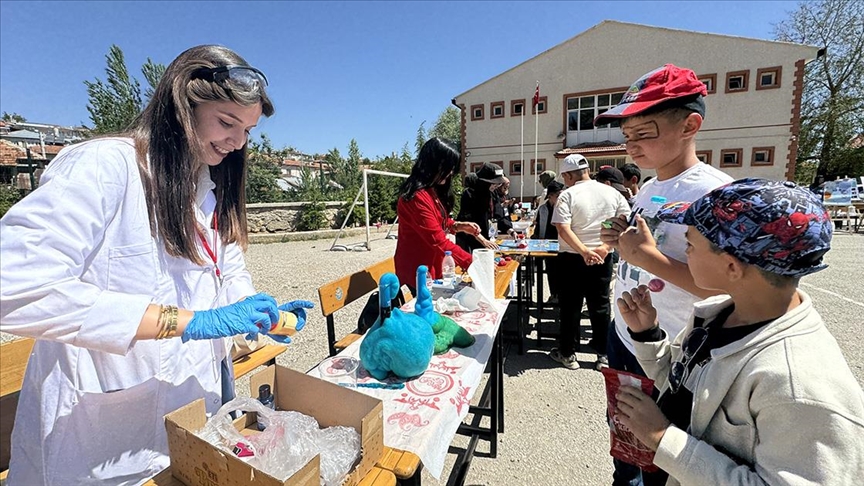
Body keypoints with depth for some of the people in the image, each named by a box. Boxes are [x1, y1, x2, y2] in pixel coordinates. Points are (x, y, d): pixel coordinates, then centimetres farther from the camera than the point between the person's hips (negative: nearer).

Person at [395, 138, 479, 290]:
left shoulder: (432, 190, 7)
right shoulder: (417, 197, -25)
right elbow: (438, 241, -27)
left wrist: (458, 226, -2)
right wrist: (470, 262, -26)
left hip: (432, 265, 9)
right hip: (418, 270, -9)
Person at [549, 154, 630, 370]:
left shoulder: (568, 195, -11)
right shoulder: (612, 193, 3)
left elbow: (563, 230, -22)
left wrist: (585, 252, -22)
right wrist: (604, 247, -8)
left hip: (572, 259, -4)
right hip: (602, 258, 4)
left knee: (571, 306, 7)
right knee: (600, 305, 14)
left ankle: (567, 353, 19)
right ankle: (603, 354, 24)